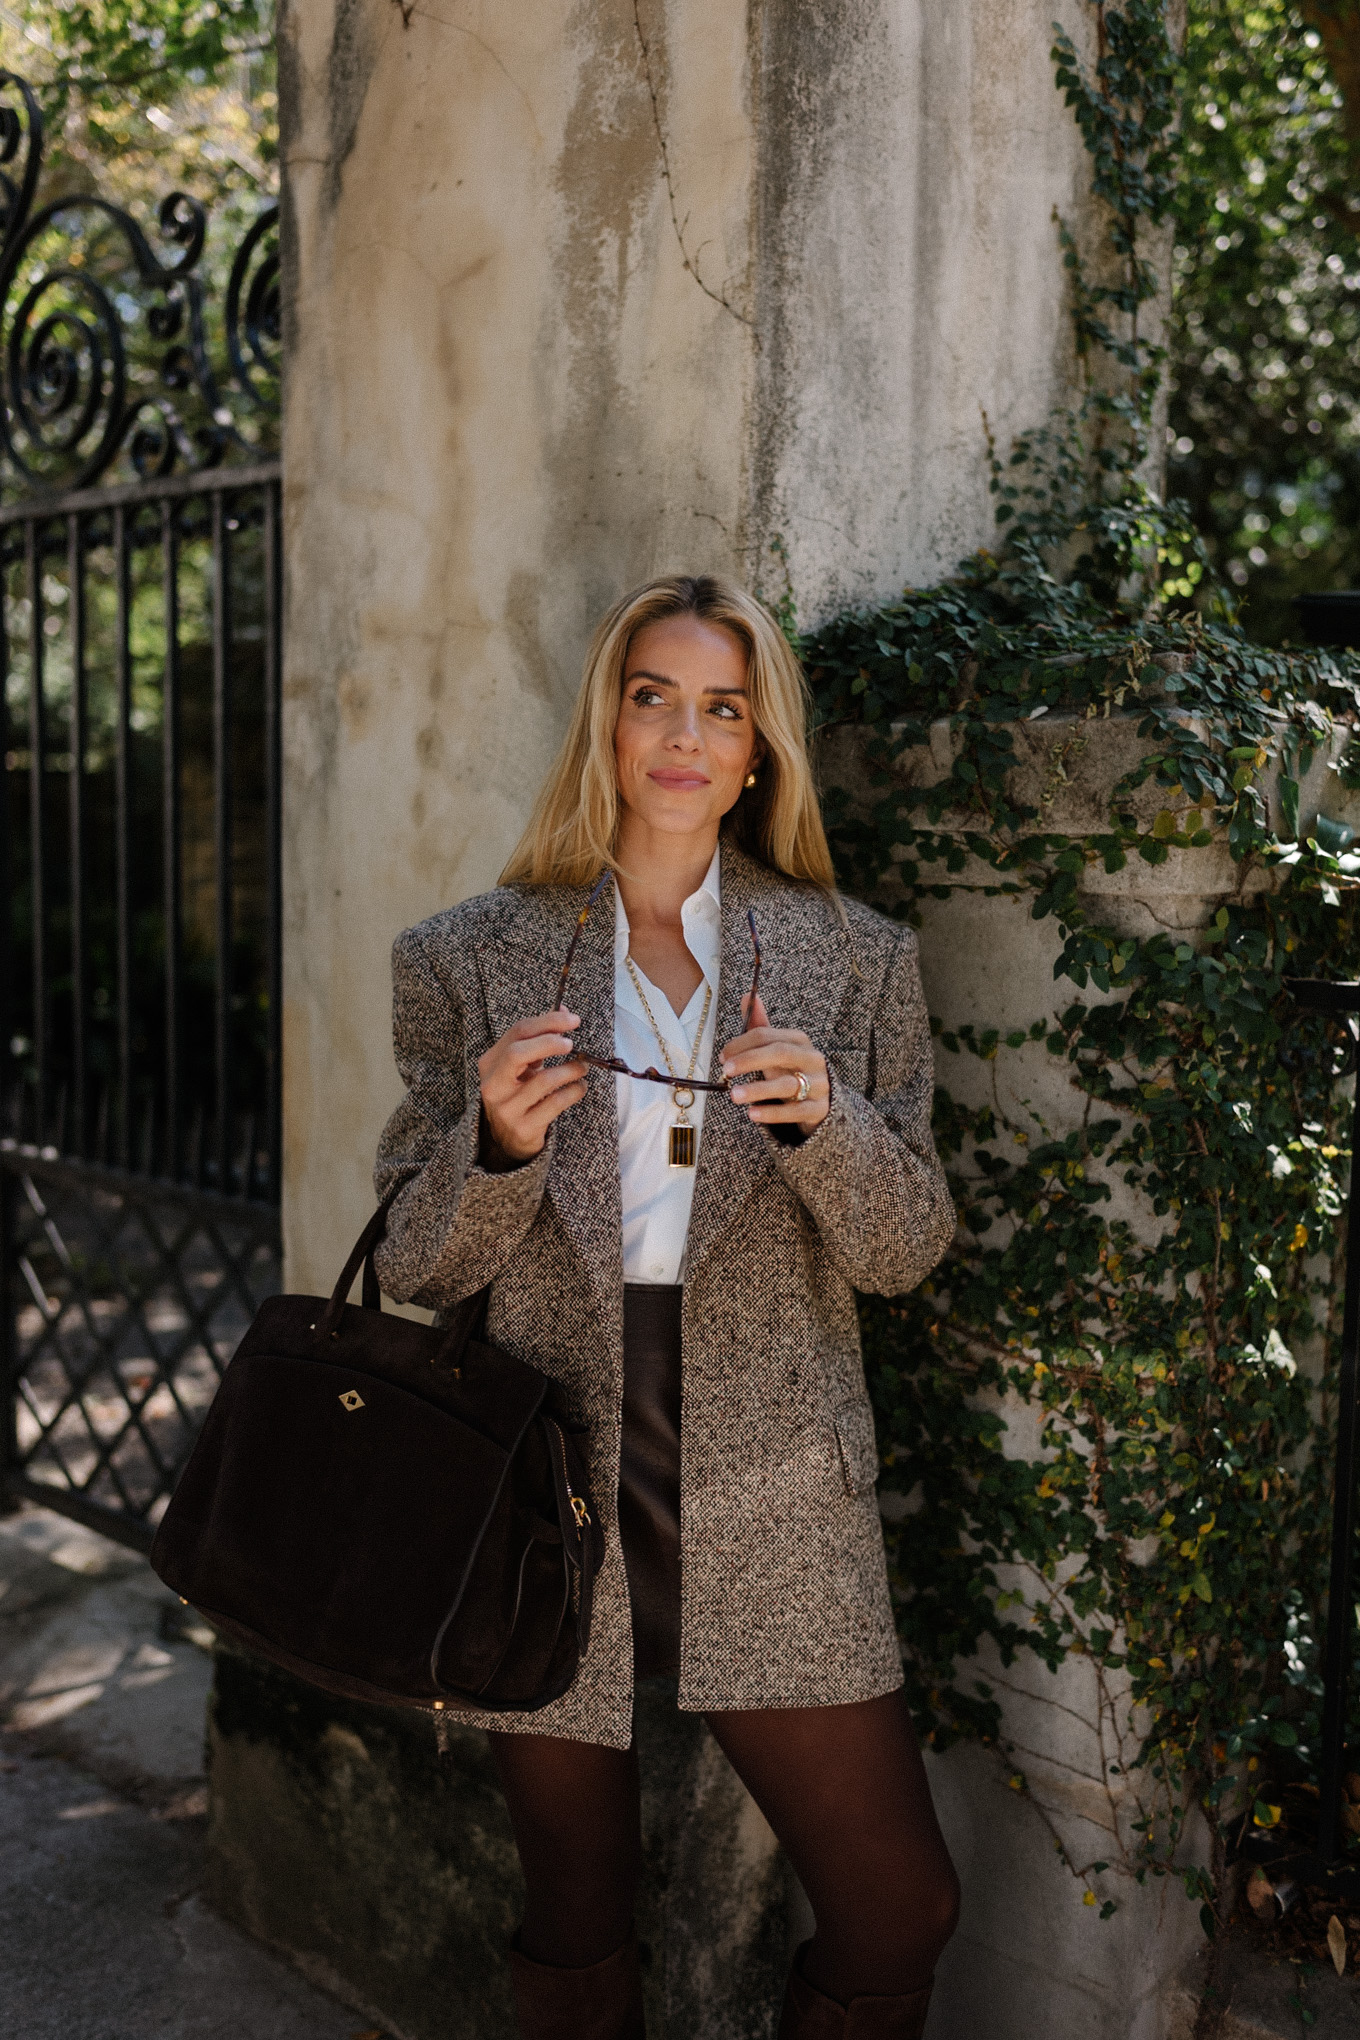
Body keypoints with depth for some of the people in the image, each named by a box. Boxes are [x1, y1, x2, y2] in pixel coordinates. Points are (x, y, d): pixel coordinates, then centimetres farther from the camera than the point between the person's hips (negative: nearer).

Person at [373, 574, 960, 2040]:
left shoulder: (853, 958, 5)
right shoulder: (470, 960, 3)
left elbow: (907, 1252, 3)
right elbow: (416, 1268, 2)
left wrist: (823, 1121, -17)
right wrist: (499, 1138, -18)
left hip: (774, 1517, 1)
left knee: (897, 1915, 3)